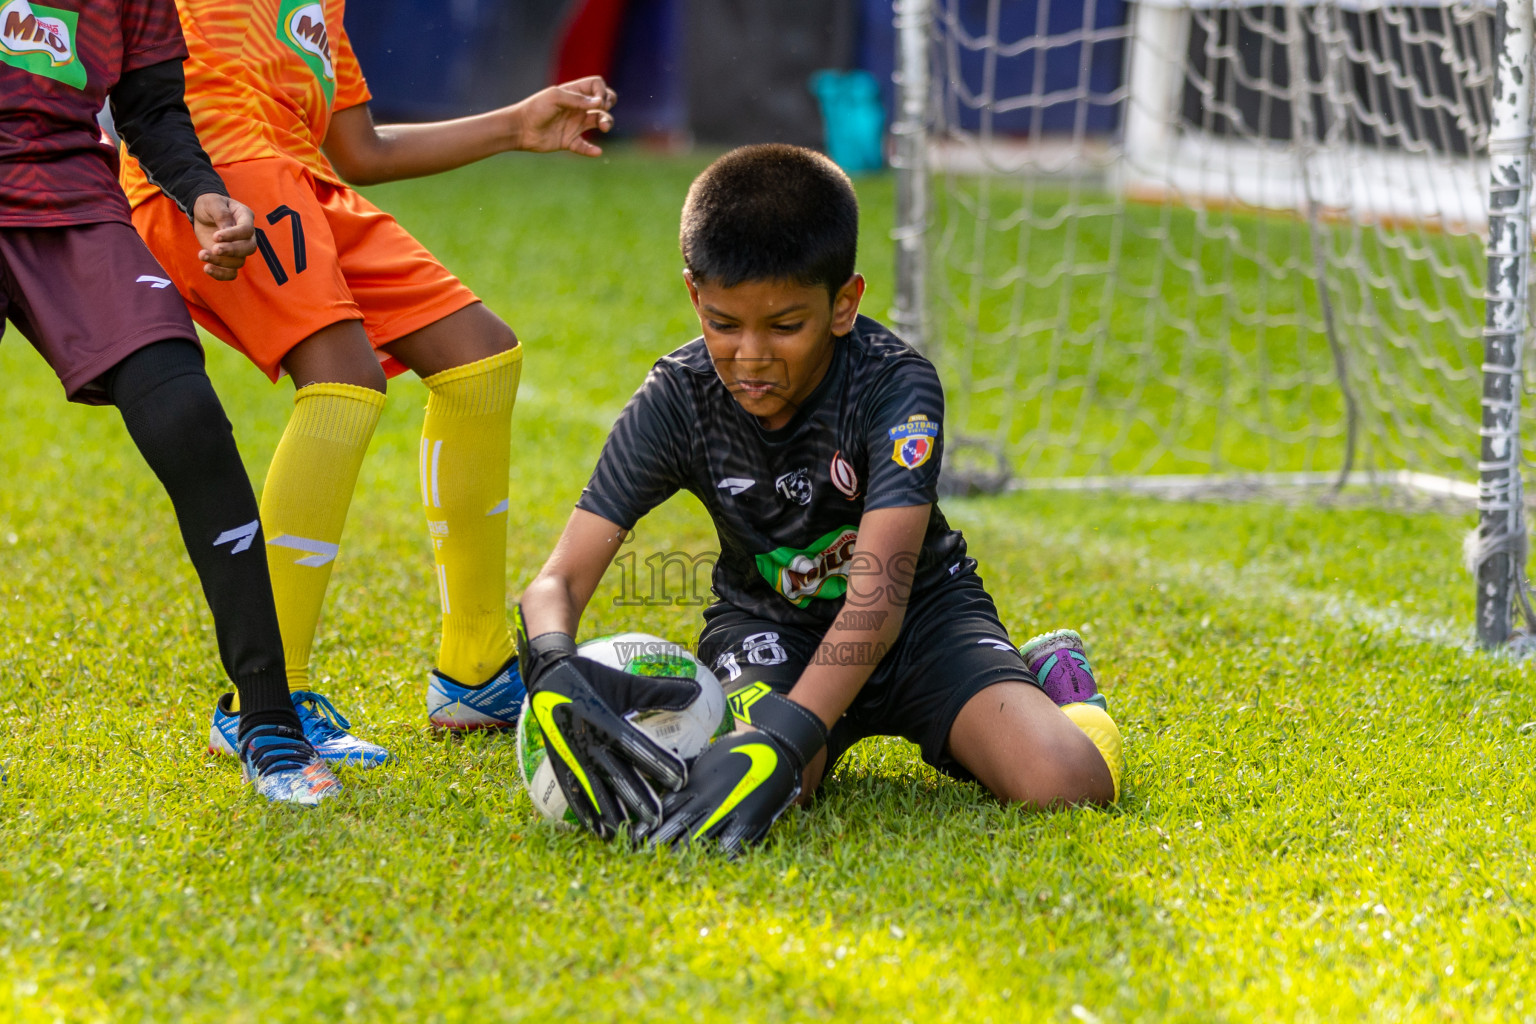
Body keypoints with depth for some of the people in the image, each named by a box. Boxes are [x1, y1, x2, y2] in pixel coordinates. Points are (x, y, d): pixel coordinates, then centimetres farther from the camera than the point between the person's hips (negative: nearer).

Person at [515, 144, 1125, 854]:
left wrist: (783, 738, -55)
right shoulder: (677, 401, -18)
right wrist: (555, 677, -48)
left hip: (918, 614, -2)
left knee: (1068, 782, -28)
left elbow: (879, 592, -38)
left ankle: (1044, 676, 10)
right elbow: (559, 580, -22)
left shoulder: (896, 387, -27)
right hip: (766, 624, 2)